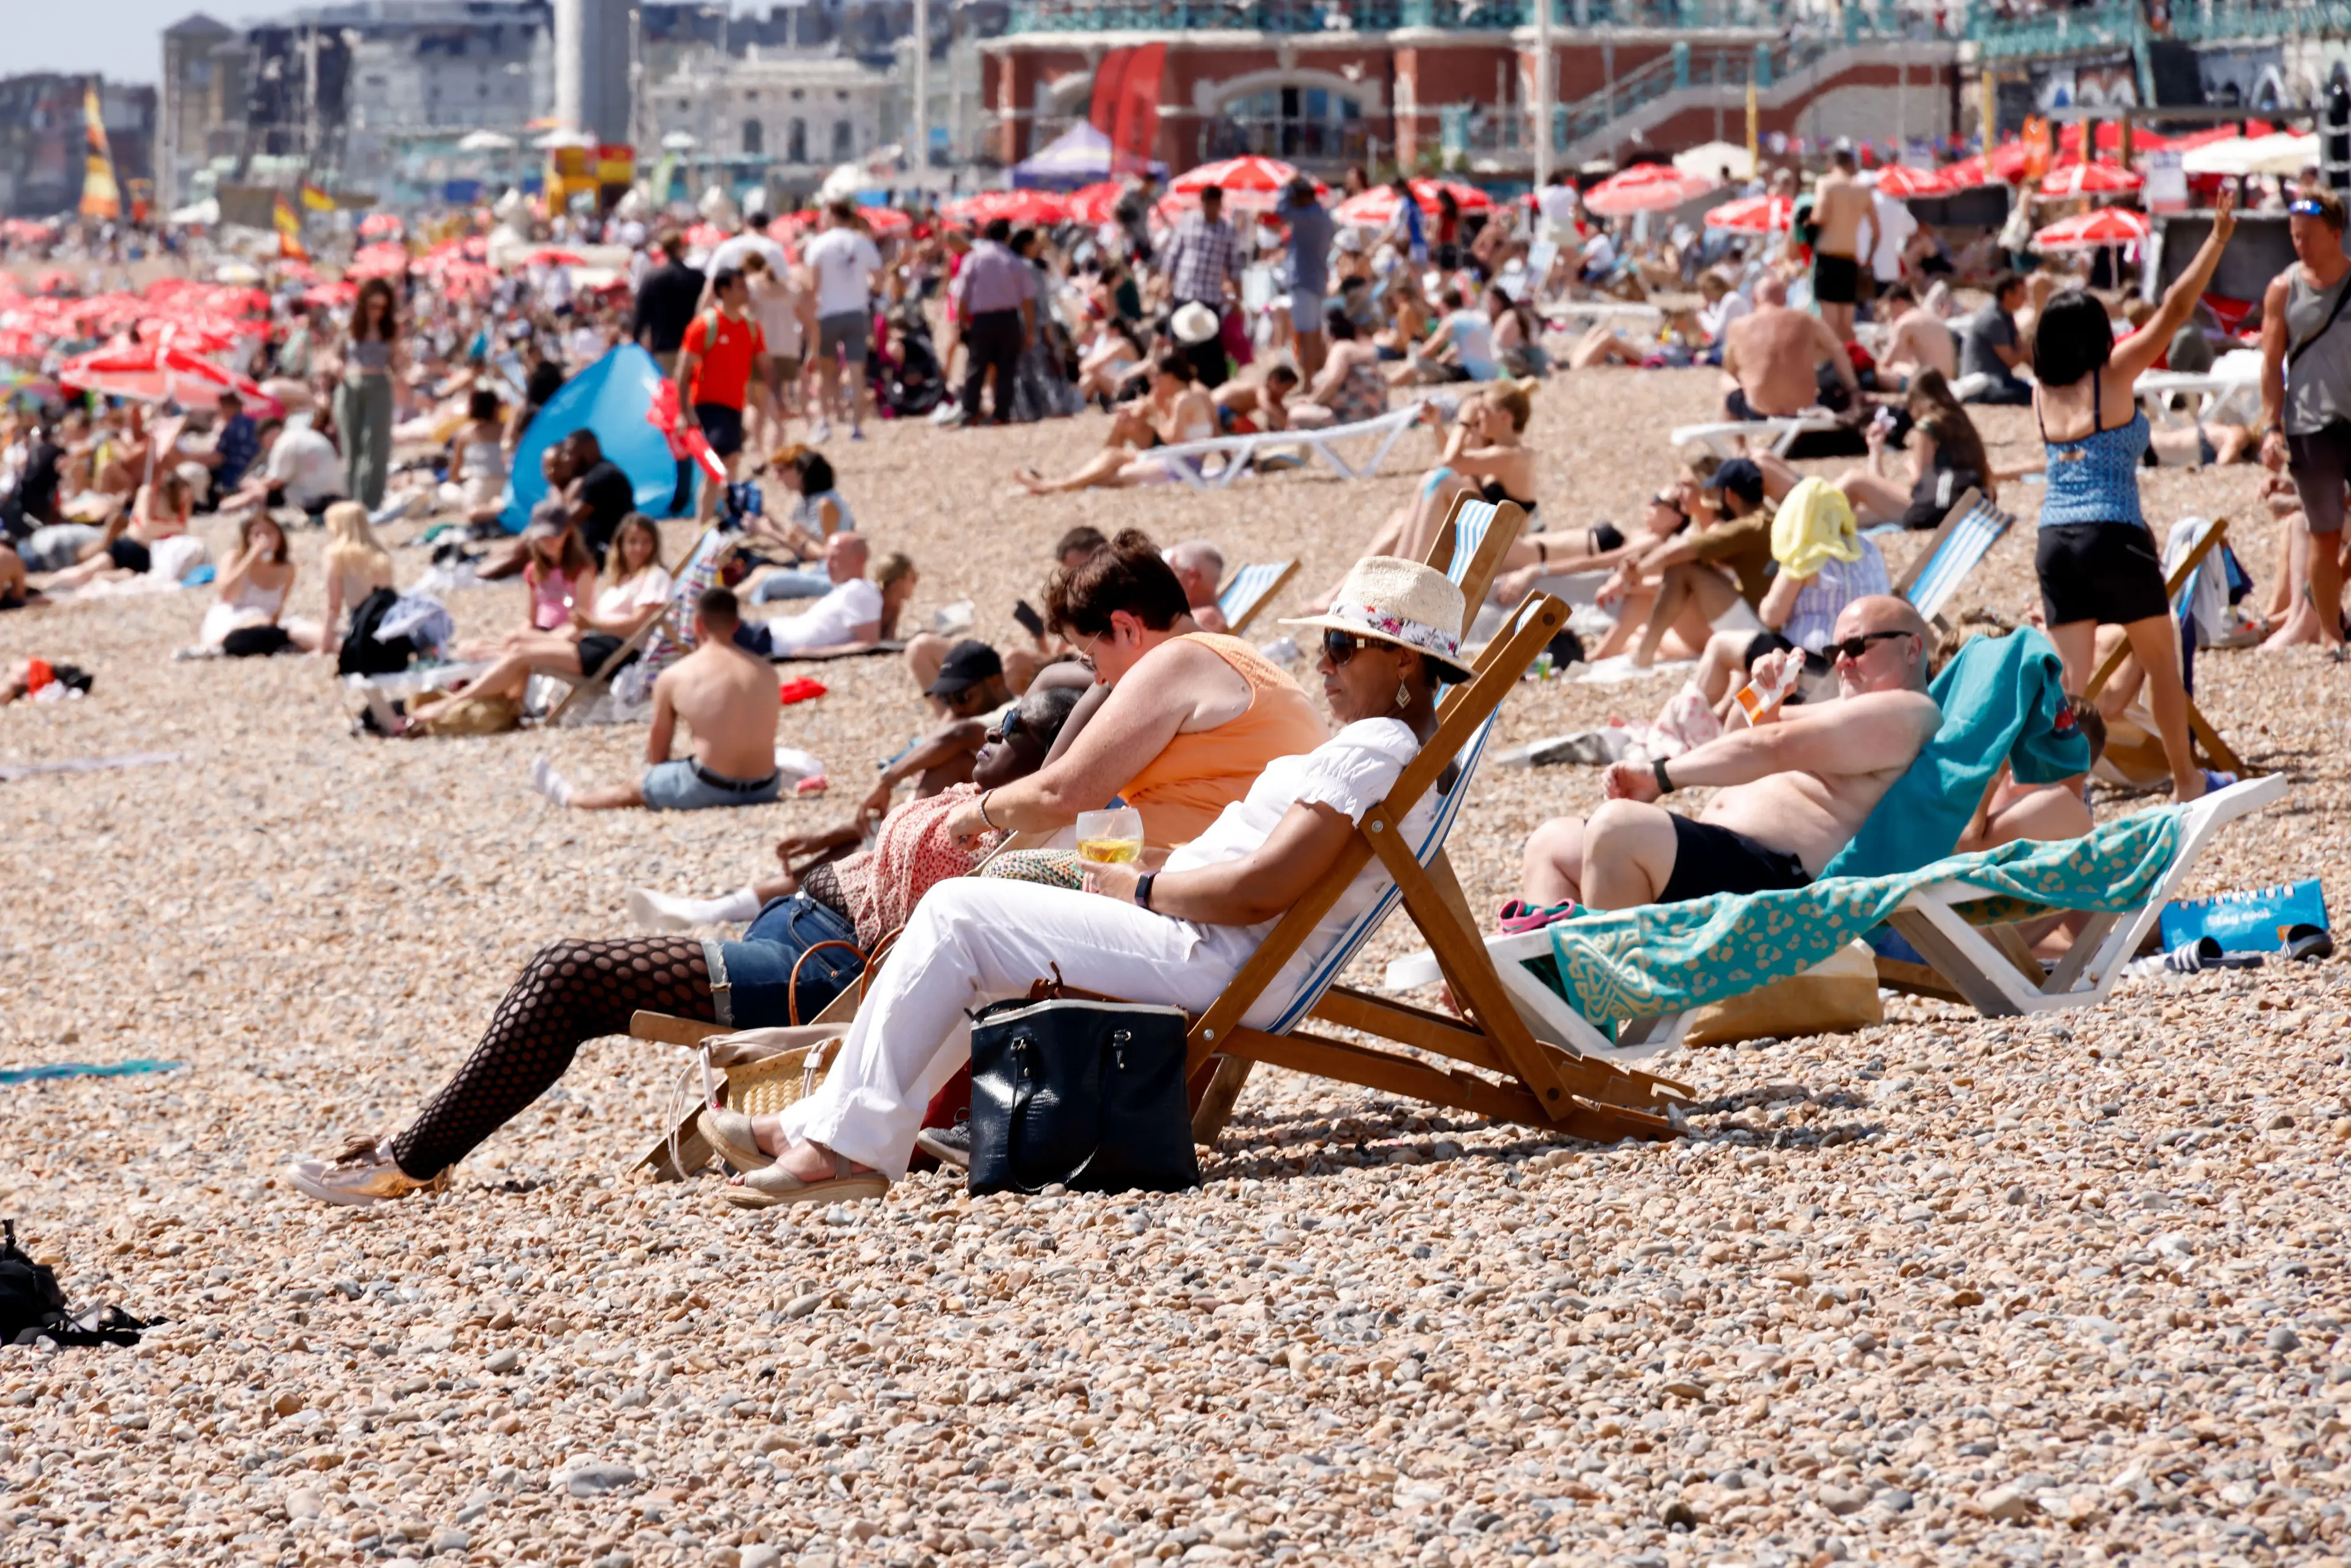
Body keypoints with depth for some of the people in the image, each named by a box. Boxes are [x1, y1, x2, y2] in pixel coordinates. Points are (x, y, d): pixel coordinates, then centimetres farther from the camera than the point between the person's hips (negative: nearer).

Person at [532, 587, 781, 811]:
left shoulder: (673, 677, -5)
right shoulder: (766, 672, 5)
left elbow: (657, 749, 7)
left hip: (708, 790, -3)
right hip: (764, 789, 4)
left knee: (631, 790, 24)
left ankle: (568, 796, 48)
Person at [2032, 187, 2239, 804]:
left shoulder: (2042, 394, 7)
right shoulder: (2113, 377, -5)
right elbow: (2175, 309, -6)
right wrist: (2218, 238, -1)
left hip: (2053, 540, 4)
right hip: (2114, 537, -4)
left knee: (2072, 675, 3)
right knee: (2162, 659, 13)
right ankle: (2185, 779, 21)